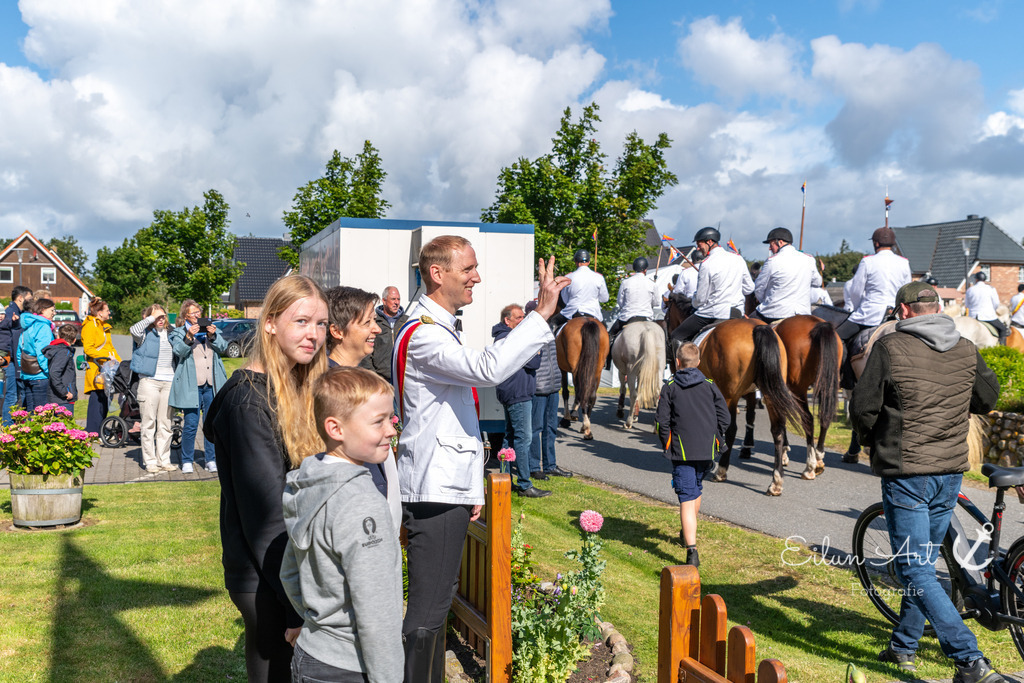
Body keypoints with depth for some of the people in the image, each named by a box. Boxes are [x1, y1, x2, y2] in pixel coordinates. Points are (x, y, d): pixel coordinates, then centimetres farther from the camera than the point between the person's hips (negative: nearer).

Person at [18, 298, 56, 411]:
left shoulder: (26, 326, 14)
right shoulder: (43, 327, -13)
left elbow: (19, 351, 18)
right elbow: (42, 353, -19)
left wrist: (22, 368, 23)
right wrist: (49, 372, -16)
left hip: (26, 375, 9)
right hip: (40, 376, -9)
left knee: (30, 411, 12)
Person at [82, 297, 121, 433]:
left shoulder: (104, 326, 22)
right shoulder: (89, 326, -6)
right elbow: (88, 349, -14)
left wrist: (119, 361, 16)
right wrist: (107, 355, -18)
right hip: (96, 369, -9)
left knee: (105, 400, 7)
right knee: (97, 400, -11)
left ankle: (100, 431, 12)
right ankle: (92, 433, -8)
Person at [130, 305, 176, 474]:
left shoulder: (169, 334, 17)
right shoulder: (146, 334, 0)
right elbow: (134, 330, -24)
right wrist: (151, 317, -14)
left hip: (168, 382, 5)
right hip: (149, 381, -5)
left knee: (165, 424, 7)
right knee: (149, 423, -3)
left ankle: (164, 460, 14)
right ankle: (150, 461, 4)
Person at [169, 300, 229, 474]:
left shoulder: (210, 329, 18)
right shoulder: (179, 333, 10)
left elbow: (223, 347, 6)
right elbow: (179, 351, -8)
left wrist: (213, 336, -10)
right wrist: (188, 337, -23)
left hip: (211, 385, 3)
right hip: (191, 386, -3)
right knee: (191, 424, -5)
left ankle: (210, 459, 15)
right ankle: (187, 461, 7)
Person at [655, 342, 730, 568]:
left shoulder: (670, 387, -3)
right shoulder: (710, 386, 5)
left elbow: (662, 421, -7)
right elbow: (724, 417, 2)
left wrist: (667, 446, 6)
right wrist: (714, 442, 13)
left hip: (681, 451, -4)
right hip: (706, 451, 4)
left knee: (687, 499, -7)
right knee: (696, 490, 26)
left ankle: (692, 551, -19)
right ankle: (687, 533, 46)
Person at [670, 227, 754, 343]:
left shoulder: (707, 264, -14)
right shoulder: (739, 259, 6)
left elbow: (701, 298, -10)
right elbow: (749, 288, 13)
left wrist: (694, 305, 11)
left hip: (713, 314, -6)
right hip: (737, 314, 7)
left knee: (676, 336, 0)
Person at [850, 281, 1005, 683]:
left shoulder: (890, 348, -12)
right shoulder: (967, 350, 4)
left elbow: (862, 407, -11)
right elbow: (988, 397, 18)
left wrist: (870, 438, 10)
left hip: (906, 473, -6)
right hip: (951, 473, 6)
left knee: (915, 572, -2)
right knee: (923, 561, 19)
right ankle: (904, 646, 32)